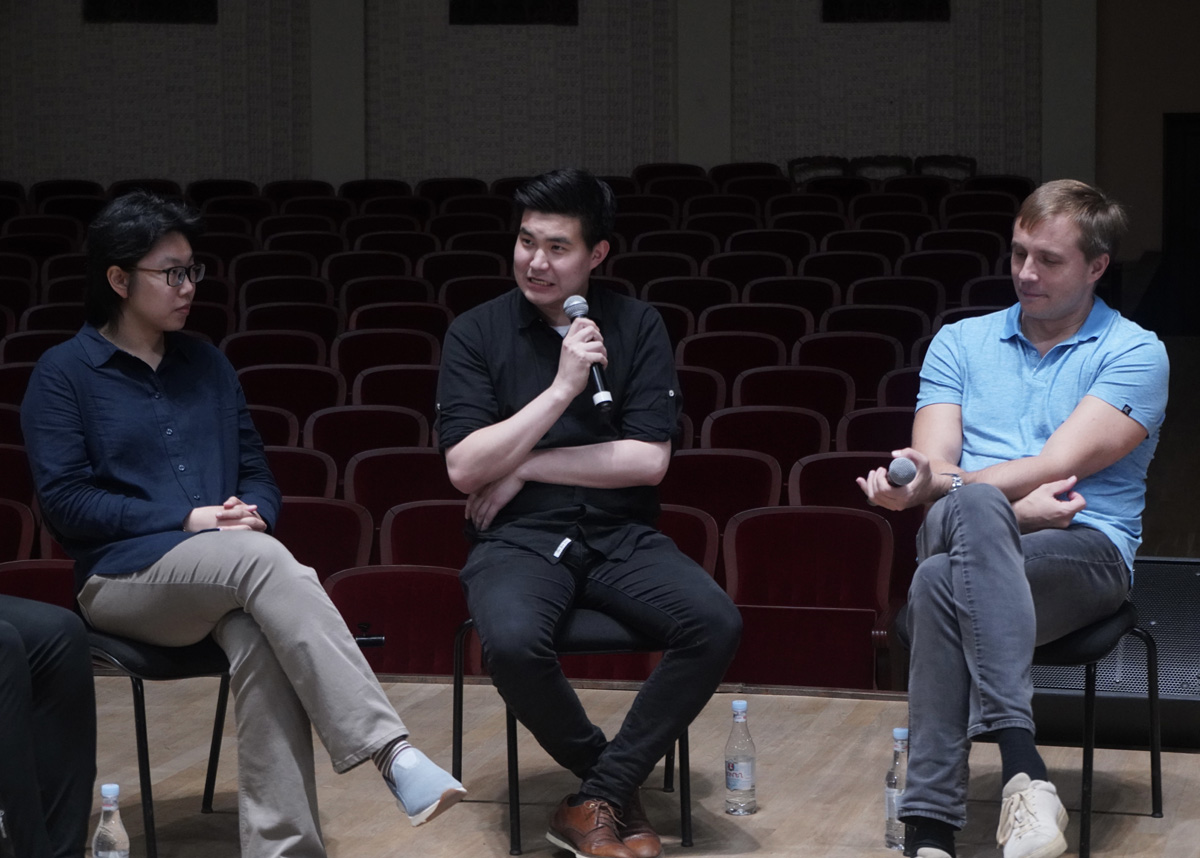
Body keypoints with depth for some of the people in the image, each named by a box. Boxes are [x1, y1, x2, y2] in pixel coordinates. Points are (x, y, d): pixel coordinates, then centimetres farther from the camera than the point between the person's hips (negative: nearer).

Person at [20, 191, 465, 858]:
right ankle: (394, 755, -45)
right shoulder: (64, 373, 5)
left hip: (230, 570, 4)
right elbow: (65, 502, -4)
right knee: (268, 560, -36)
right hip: (125, 578, -4)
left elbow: (257, 475, 21)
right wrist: (190, 520, -12)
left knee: (261, 639, -35)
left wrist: (252, 515, -4)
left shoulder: (207, 364, 21)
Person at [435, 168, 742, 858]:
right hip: (519, 540, -2)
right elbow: (464, 468, -8)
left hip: (620, 536, 2)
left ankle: (599, 799, -13)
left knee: (716, 624, -27)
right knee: (513, 641, -36)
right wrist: (563, 387, -15)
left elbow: (648, 460, -3)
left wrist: (526, 466, -7)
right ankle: (621, 787, -9)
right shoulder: (477, 332, 2)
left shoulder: (637, 326, 5)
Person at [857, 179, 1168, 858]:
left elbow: (1056, 467, -7)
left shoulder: (1135, 354, 6)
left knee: (942, 585, -35)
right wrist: (1013, 506, -13)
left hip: (1086, 553, -3)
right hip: (958, 538, 3)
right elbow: (934, 467, 6)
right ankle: (1023, 767, -44)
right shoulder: (960, 343, 19)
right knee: (971, 508, -36)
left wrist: (941, 485, -14)